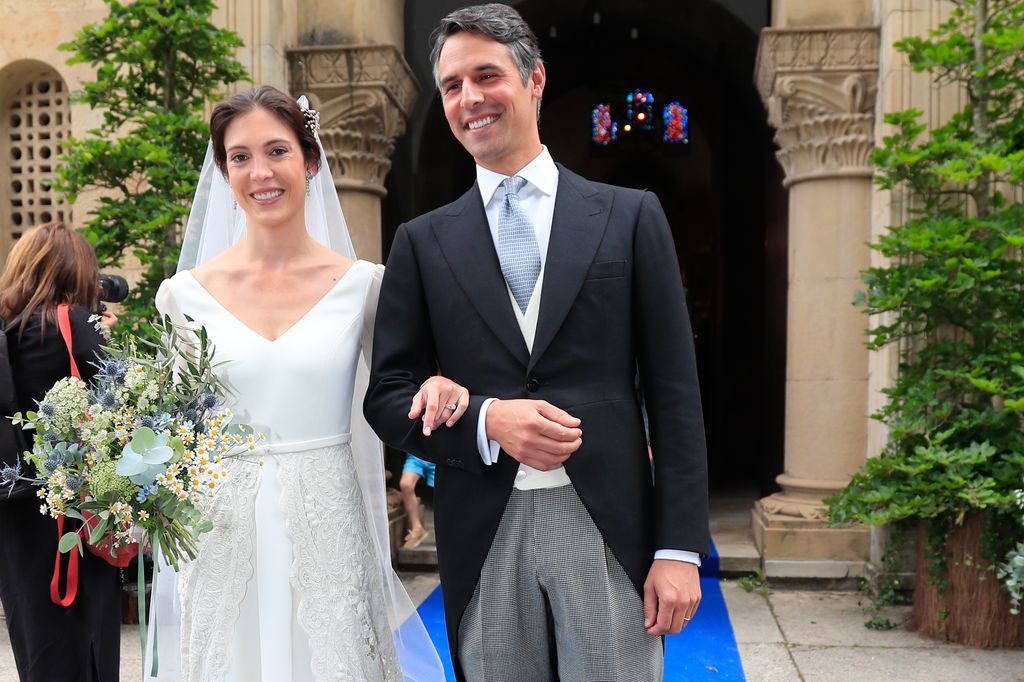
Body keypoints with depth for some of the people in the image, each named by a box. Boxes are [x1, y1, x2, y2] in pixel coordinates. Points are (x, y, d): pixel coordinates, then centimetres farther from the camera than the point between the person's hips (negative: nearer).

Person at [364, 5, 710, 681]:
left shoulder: (631, 216, 3)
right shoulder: (422, 242, 6)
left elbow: (674, 393, 0)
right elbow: (388, 396, 5)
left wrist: (680, 548, -5)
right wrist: (486, 421, -14)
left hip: (607, 530, -1)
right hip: (483, 541, 2)